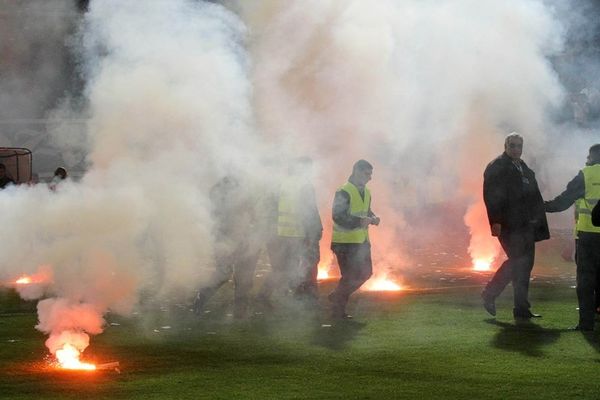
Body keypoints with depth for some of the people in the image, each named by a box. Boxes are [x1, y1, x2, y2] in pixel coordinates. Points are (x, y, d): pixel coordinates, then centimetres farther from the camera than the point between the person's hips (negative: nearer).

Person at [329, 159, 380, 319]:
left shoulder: (365, 192, 13)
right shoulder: (344, 192, -16)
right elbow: (338, 217, -23)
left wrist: (372, 218, 3)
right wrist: (360, 221, -30)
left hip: (361, 241, 9)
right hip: (345, 242, -9)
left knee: (365, 272, 11)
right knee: (350, 276, -5)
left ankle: (337, 296, 24)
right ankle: (337, 310, 11)